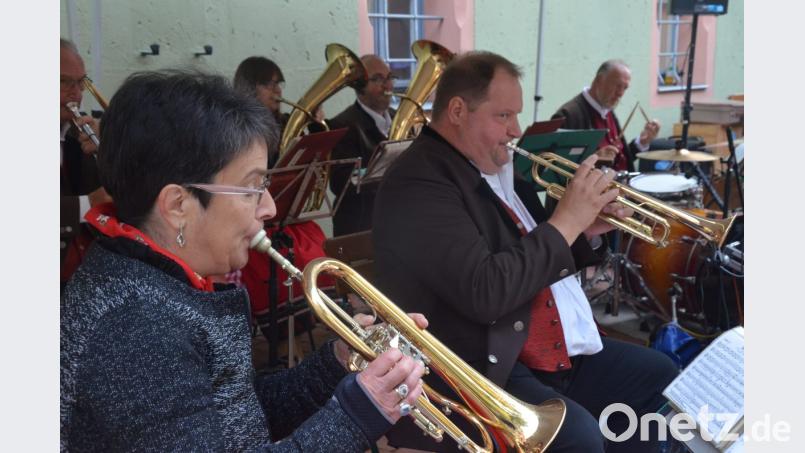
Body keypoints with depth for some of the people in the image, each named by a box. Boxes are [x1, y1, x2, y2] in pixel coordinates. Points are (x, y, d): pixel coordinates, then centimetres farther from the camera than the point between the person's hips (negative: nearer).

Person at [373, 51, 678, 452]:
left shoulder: (493, 167, 10)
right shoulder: (417, 184, -19)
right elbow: (485, 294, -29)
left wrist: (584, 229, -1)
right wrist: (566, 219, -20)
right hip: (478, 370, -9)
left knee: (663, 379, 14)